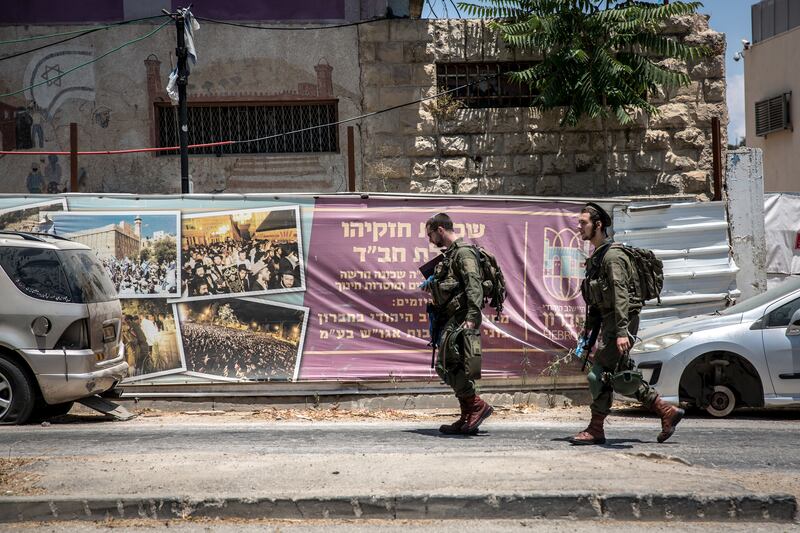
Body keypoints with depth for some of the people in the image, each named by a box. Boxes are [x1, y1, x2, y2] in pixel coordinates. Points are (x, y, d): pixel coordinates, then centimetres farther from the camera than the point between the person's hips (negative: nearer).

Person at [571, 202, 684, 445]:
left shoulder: (612, 255, -14)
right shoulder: (596, 257, 17)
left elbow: (620, 294, -23)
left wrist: (622, 331, -29)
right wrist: (589, 325, 22)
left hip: (622, 320, -10)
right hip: (608, 322, 10)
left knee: (598, 375, -9)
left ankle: (595, 430, -2)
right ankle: (667, 412, 17)